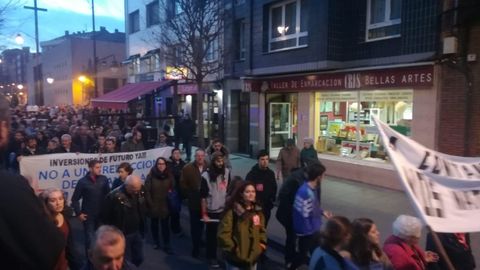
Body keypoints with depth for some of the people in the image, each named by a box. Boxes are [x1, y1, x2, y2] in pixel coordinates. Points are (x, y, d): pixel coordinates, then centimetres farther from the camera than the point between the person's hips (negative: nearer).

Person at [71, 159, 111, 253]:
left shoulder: (103, 179, -5)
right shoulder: (83, 181, -10)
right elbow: (75, 199, -4)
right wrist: (78, 213, -7)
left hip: (102, 214, 2)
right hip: (88, 216, -2)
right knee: (90, 239, 6)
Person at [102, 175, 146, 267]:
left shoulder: (140, 193, -4)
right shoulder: (114, 196, -22)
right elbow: (105, 217, -13)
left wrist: (142, 228, 13)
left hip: (137, 232, 6)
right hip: (122, 235, -6)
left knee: (139, 259, 16)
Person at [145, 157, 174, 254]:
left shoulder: (169, 176, -1)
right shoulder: (151, 175, -9)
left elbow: (172, 188, 9)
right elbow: (147, 190, -8)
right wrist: (150, 203, -10)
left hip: (165, 205, 1)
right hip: (153, 205, 0)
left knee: (165, 225, 0)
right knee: (154, 224, 15)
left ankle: (167, 245, 7)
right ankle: (156, 242, 33)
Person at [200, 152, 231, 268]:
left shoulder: (227, 172, -4)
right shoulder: (206, 176, -15)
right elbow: (203, 197, -12)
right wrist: (204, 214, -12)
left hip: (224, 209, 3)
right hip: (211, 211, -3)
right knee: (212, 235, 9)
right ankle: (211, 257, 26)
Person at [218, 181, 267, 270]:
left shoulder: (258, 211, 5)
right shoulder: (233, 211, -16)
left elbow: (262, 230, 16)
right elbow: (223, 233, -17)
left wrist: (262, 244, 3)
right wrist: (232, 249, -15)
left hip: (252, 257, 6)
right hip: (236, 259, -6)